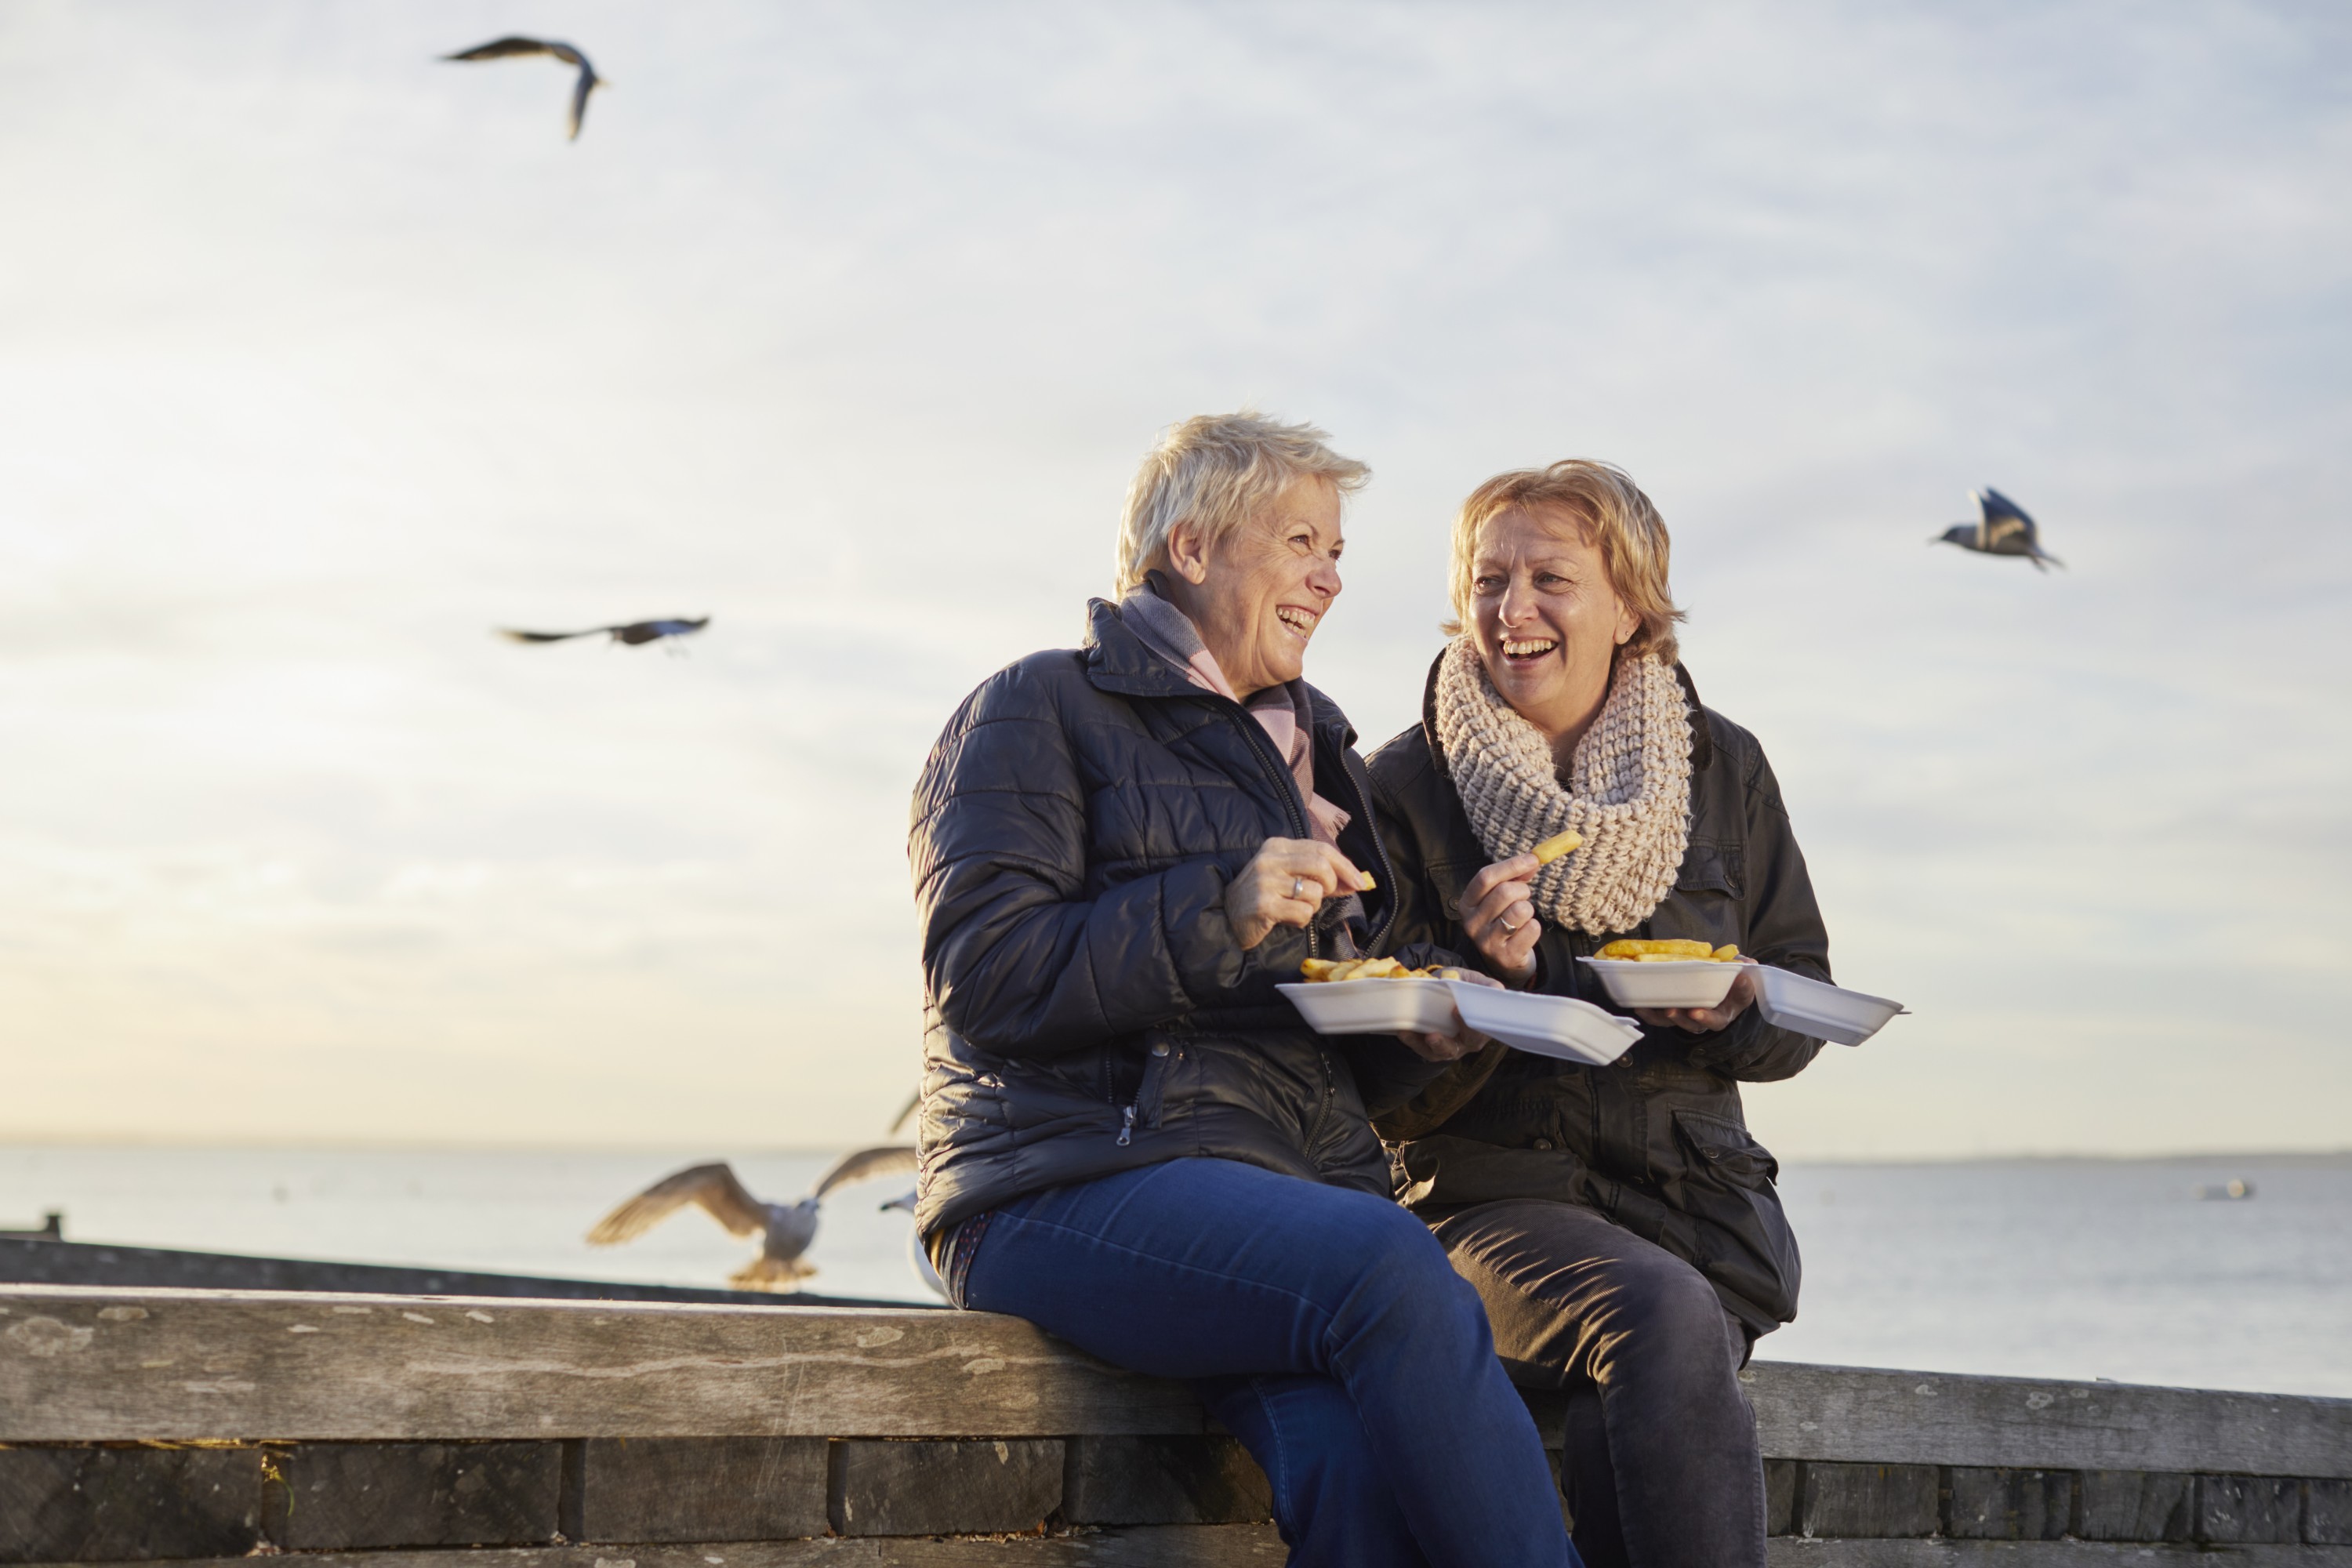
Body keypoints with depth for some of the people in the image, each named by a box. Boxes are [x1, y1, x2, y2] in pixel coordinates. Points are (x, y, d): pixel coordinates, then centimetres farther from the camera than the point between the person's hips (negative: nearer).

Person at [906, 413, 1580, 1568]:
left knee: (1357, 1456, -30)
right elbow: (985, 975, -7)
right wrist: (1218, 913, -16)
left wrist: (1415, 1035, 6)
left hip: (1299, 1170, 6)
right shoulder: (1040, 713, 7)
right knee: (1385, 1264, -35)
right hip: (1078, 1175, -5)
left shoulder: (1308, 746, 28)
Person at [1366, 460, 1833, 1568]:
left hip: (1694, 1189, 2)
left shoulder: (1722, 769, 10)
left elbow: (1802, 1002, 15)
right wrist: (1487, 978, -19)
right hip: (1495, 1191, -2)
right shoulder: (1406, 787, 2)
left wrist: (1732, 1007, -9)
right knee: (1666, 1317, -34)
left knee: (1619, 1449, -30)